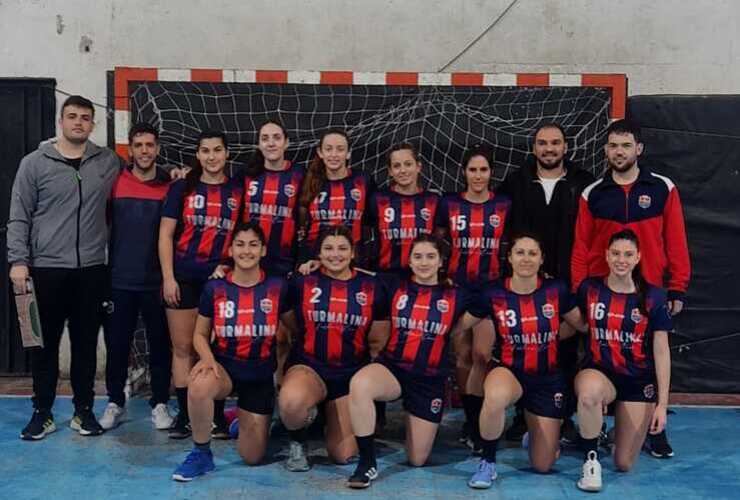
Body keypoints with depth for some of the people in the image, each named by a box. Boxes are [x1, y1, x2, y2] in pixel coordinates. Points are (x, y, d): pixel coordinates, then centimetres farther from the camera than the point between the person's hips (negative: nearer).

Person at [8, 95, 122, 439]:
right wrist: (18, 261, -8)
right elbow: (19, 217, 0)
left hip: (91, 269, 2)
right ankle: (42, 413, 19)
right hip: (46, 268, -1)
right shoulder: (35, 163, 1)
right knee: (45, 343, 7)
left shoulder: (109, 162, 6)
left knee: (86, 342, 9)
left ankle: (83, 410, 22)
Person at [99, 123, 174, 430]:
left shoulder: (170, 187, 1)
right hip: (119, 280, 0)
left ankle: (160, 404, 18)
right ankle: (115, 403, 22)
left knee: (160, 344, 6)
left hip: (156, 281, 0)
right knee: (116, 344, 8)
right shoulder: (114, 183, 1)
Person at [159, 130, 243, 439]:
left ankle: (217, 416, 11)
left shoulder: (238, 191, 7)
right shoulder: (182, 188, 5)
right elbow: (165, 235, 2)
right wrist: (168, 277, -5)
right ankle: (184, 415, 12)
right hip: (184, 278, 0)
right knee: (183, 348, 3)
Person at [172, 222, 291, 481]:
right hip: (224, 367, -1)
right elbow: (200, 334, 2)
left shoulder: (278, 287, -8)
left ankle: (245, 419, 39)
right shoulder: (214, 287, -7)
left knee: (253, 457, 3)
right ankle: (201, 453, -14)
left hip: (261, 375, 1)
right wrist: (207, 358, -18)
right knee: (198, 385, -39)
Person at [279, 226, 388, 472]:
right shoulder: (302, 282, -2)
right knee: (290, 401, -38)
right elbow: (290, 329, 9)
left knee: (343, 455, -2)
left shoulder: (371, 287, 2)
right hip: (309, 366, -2)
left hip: (351, 373, 2)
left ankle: (334, 419, 34)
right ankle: (298, 443, -1)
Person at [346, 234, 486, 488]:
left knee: (417, 460, 7)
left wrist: (443, 334, 9)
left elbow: (480, 311, 12)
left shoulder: (457, 295, -1)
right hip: (391, 367, 0)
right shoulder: (396, 288, 0)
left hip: (430, 380, 1)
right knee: (359, 384, -38)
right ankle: (368, 462, -20)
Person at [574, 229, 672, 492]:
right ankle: (591, 458, -15)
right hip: (598, 372, 0)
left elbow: (661, 352, -1)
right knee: (590, 390, -40)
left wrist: (662, 403, -3)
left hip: (638, 382, 1)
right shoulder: (589, 289, -4)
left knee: (624, 465, 1)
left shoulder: (653, 297, -5)